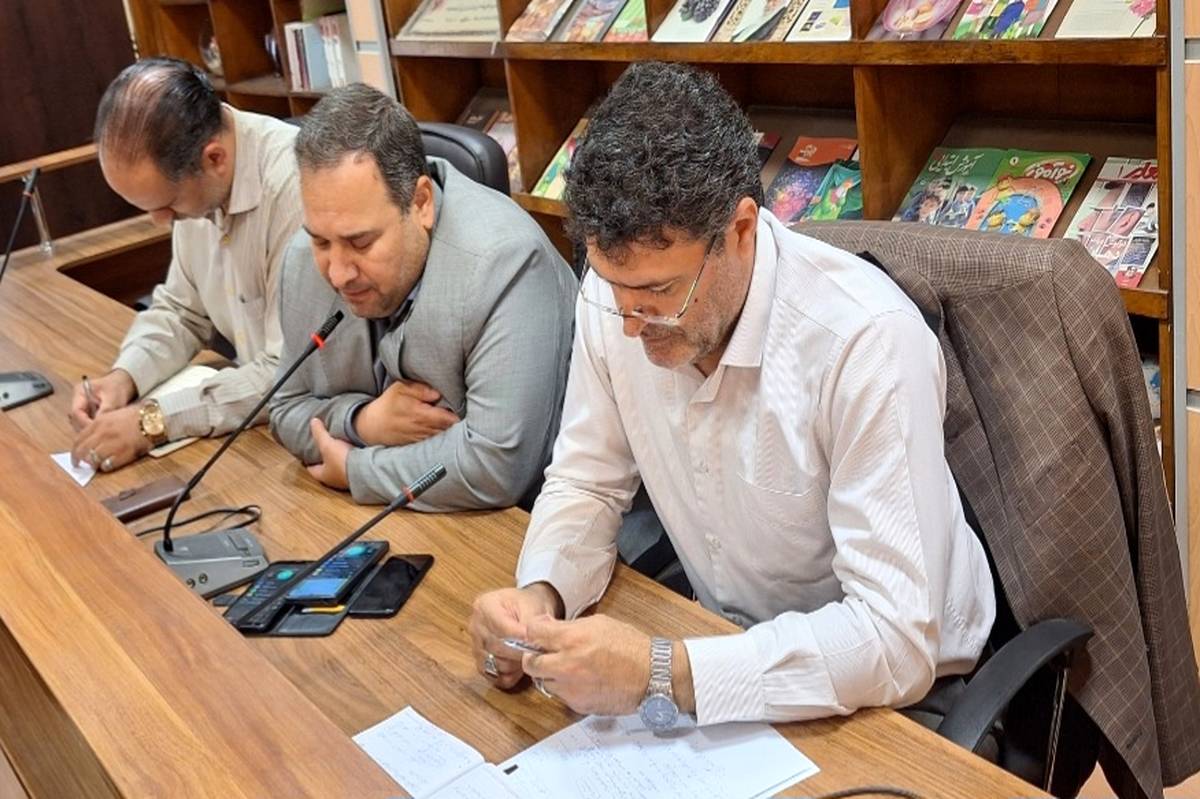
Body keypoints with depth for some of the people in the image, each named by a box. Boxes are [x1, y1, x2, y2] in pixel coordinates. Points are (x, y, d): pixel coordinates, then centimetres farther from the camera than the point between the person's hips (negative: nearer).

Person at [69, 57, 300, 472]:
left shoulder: (296, 185, -26)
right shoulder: (189, 180, -1)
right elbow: (181, 310, 13)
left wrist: (154, 420, -22)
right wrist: (124, 377, -4)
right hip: (262, 415, 7)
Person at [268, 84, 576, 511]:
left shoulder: (504, 260, -26)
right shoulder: (306, 259, -5)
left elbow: (497, 467, -30)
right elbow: (287, 410, 7)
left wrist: (356, 470, -17)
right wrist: (362, 422, -14)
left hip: (520, 522, -5)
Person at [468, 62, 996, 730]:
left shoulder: (868, 341, -29)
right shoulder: (618, 290, -11)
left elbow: (897, 642, -29)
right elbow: (589, 482, 3)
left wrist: (660, 674, -34)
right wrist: (540, 594, -17)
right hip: (729, 642, 5)